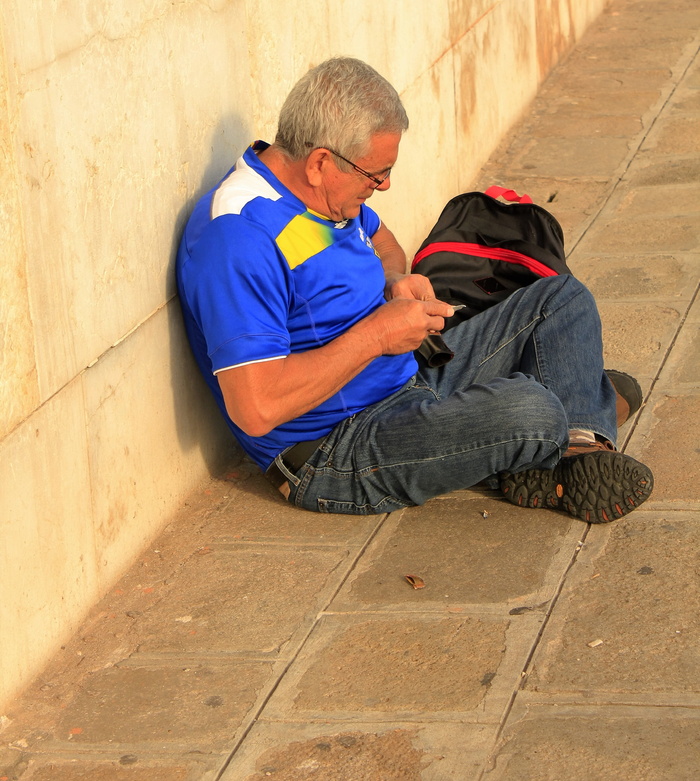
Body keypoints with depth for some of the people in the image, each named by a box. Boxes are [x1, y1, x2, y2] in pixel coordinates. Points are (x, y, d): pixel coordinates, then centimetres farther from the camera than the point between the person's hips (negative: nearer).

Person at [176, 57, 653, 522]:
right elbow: (256, 409, -34)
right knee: (529, 412, -32)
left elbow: (380, 239, 30)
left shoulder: (328, 191, 5)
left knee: (563, 301, 9)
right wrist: (374, 334, -23)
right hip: (335, 453, -10)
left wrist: (394, 281, 4)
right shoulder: (238, 237, -26)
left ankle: (581, 448, -14)